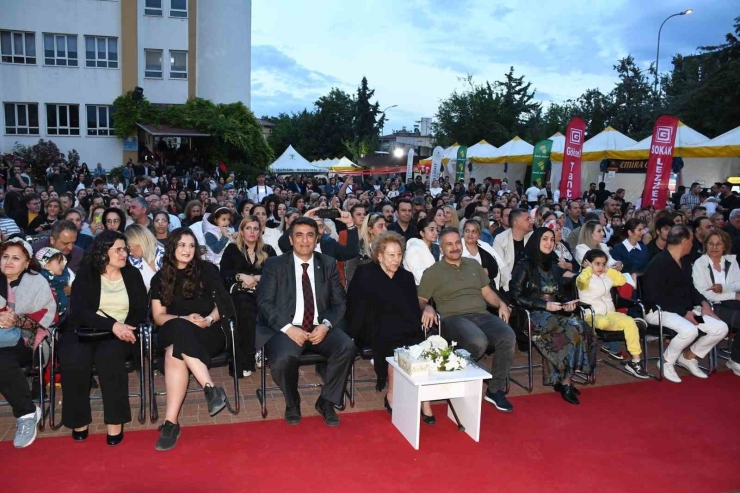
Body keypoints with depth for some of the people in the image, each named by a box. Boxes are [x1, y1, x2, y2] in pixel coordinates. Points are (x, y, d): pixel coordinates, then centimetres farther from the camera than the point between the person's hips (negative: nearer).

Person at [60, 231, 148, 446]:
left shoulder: (132, 274, 10)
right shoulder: (85, 275, 3)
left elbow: (141, 310, 6)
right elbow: (79, 312, -11)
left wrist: (124, 328, -15)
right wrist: (112, 325, -25)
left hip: (120, 333, 0)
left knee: (109, 355, -34)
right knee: (74, 359, -32)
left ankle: (115, 420, -25)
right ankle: (79, 419, -12)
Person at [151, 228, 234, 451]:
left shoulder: (207, 270, 6)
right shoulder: (160, 278, 11)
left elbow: (223, 302, 5)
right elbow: (158, 316, 7)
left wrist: (209, 320, -14)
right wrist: (185, 319, -10)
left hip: (208, 332, -2)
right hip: (175, 332, 2)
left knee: (175, 353, -33)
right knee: (178, 328, -36)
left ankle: (171, 422, -32)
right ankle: (211, 389, -38)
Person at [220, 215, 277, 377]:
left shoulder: (268, 250, 19)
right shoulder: (232, 249, 16)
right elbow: (223, 273, 5)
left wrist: (260, 278, -10)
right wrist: (241, 276, -12)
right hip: (239, 293, -1)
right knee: (246, 308, -38)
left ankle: (246, 357, -30)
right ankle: (246, 358, -33)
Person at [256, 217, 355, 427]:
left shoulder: (329, 264, 10)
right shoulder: (274, 264, 3)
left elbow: (339, 302, 7)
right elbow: (264, 302, -5)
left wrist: (326, 325, -13)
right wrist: (288, 328, -18)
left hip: (320, 328, 2)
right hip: (286, 328, -2)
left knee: (347, 347, -26)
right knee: (283, 358, -33)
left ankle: (326, 401, -1)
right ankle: (292, 403, 2)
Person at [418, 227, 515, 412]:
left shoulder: (474, 264, 21)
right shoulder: (432, 272, 7)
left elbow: (487, 291, 23)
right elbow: (420, 300, 5)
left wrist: (501, 304, 4)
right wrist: (427, 308, -18)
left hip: (481, 315, 5)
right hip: (454, 318, -5)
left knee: (508, 337, -26)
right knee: (478, 342, -37)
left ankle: (495, 390, -9)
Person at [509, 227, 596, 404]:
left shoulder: (553, 266, 19)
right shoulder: (524, 265, -1)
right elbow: (515, 296, -8)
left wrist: (567, 303, -3)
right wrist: (544, 305, -15)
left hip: (555, 315, 6)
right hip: (534, 316, -6)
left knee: (583, 330, -26)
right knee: (573, 331, -30)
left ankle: (564, 380, -17)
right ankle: (566, 382, -18)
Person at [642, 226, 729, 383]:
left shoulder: (685, 261, 11)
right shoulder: (658, 263, -18)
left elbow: (690, 288, 20)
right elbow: (657, 299, -21)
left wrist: (703, 303, 1)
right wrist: (684, 313, -22)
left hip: (686, 310, 9)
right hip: (659, 311, -9)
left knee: (721, 328, -5)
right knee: (689, 330, -35)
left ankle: (688, 357, 13)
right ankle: (666, 362, -8)